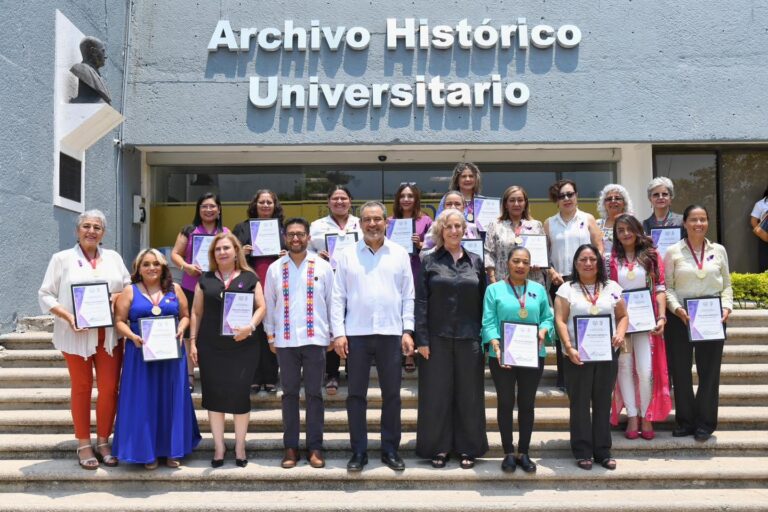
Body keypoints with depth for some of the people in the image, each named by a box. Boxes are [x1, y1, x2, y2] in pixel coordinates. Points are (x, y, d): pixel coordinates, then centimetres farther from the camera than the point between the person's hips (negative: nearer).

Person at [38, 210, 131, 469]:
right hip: (76, 335, -2)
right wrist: (67, 316, -16)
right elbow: (45, 294, -2)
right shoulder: (62, 258, 1)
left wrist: (119, 296, -8)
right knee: (81, 388, 8)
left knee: (109, 388, 3)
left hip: (109, 335, 3)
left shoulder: (113, 257, 10)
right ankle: (83, 444, 19)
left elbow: (130, 287, 14)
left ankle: (103, 441, 19)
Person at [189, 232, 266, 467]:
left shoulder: (249, 278, 6)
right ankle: (219, 447, 16)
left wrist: (250, 326, -16)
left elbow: (261, 307, 1)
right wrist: (193, 340, 4)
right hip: (211, 348, 2)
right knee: (214, 395, 5)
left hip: (243, 347, -1)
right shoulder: (205, 279, 10)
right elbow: (196, 312, 11)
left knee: (240, 394, 1)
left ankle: (240, 447, 15)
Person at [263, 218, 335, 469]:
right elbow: (269, 304, 9)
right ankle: (290, 447, 16)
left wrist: (334, 334, 4)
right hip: (285, 340, 1)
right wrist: (270, 335, 6)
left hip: (315, 338, -1)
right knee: (289, 394, 8)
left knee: (314, 394, 5)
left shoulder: (323, 267, 2)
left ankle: (315, 447, 13)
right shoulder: (275, 269, 5)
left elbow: (332, 301, 5)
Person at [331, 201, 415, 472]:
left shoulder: (400, 254, 6)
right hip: (356, 334, 0)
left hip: (391, 333, 1)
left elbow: (408, 296, 5)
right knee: (356, 394, 6)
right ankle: (359, 451, 17)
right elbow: (338, 297, 2)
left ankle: (390, 449, 21)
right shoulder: (347, 255, 4)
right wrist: (338, 333, -5)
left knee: (392, 394, 8)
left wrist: (408, 331, -2)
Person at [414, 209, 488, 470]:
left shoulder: (475, 262, 9)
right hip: (438, 339, -2)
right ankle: (439, 447, 17)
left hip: (469, 339, 2)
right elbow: (421, 302, -2)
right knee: (437, 394, 4)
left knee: (469, 394, 7)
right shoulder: (429, 262, 2)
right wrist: (422, 339, -9)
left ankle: (468, 448, 20)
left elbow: (483, 302, 9)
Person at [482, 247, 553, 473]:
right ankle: (508, 453, 17)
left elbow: (548, 317, 9)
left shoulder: (539, 289, 10)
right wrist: (496, 345, -20)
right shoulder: (494, 289, 1)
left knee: (527, 404, 9)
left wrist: (543, 331, -13)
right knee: (505, 403, 5)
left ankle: (523, 453, 21)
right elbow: (489, 322, -5)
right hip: (502, 356, -2)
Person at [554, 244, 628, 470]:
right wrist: (569, 348, -15)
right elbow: (560, 320, -4)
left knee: (603, 403, 8)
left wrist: (620, 333, -8)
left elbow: (622, 316, 13)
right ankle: (582, 452, 12)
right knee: (579, 403, 3)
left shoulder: (612, 287, 10)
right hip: (578, 356, -2)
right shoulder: (567, 289, 2)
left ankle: (603, 451, 18)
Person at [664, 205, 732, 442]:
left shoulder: (719, 250, 8)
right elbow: (667, 286, -1)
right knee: (680, 369, 3)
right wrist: (676, 308, -15)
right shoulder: (673, 252, 1)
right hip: (681, 316, -1)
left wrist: (727, 307, -5)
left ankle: (705, 422, 16)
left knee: (709, 369, 4)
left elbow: (727, 285, 11)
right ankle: (685, 420, 17)